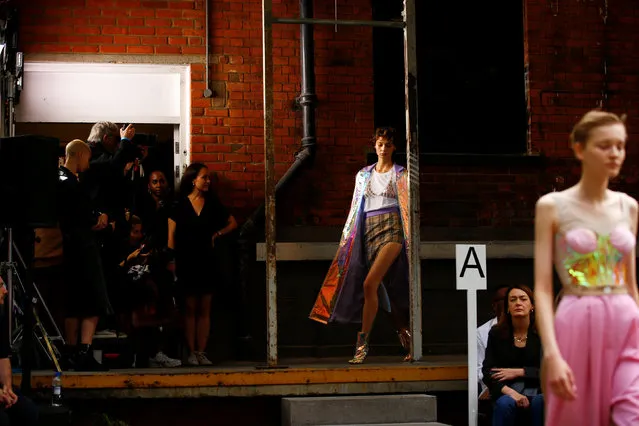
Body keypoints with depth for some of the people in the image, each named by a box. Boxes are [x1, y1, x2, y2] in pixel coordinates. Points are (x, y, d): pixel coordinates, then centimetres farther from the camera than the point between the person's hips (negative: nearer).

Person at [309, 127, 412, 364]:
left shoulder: (400, 174, 7)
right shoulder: (363, 175, 17)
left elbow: (407, 207, 4)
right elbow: (355, 209, 19)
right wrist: (346, 239, 15)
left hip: (391, 230, -4)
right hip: (368, 231, 4)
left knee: (369, 284, -20)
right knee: (387, 290, 1)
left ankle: (363, 342, -17)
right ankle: (405, 338, 12)